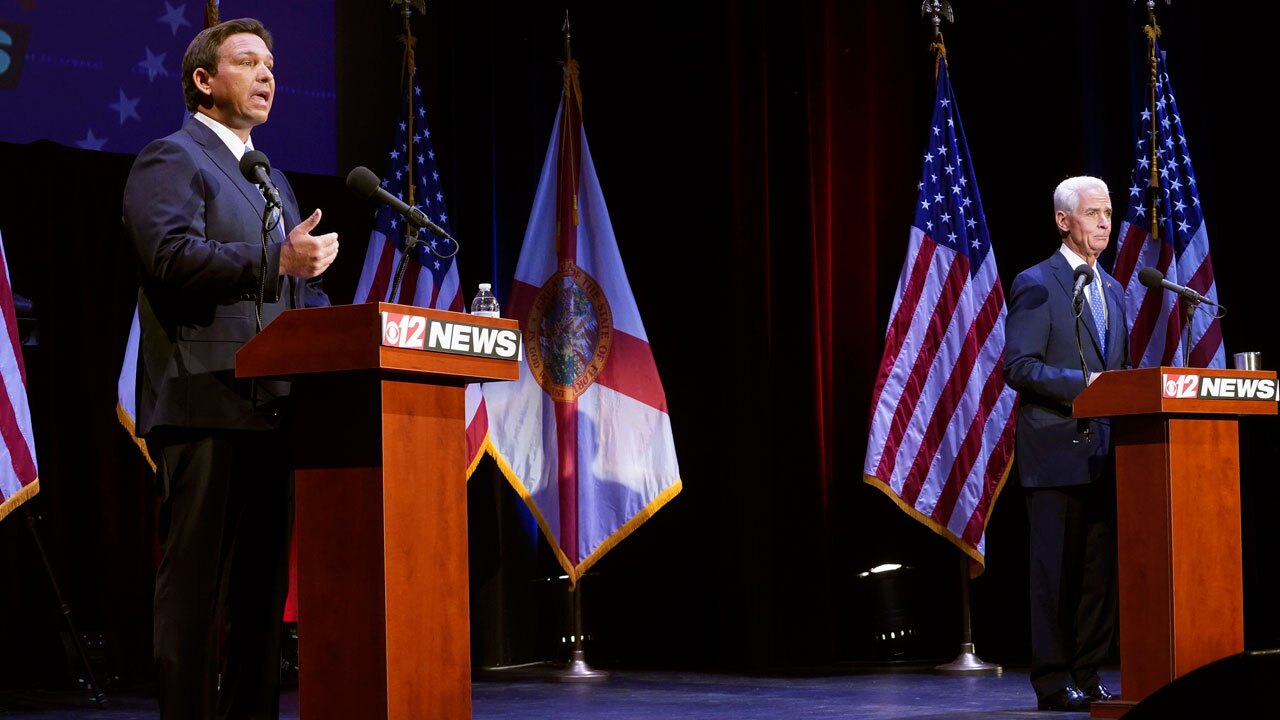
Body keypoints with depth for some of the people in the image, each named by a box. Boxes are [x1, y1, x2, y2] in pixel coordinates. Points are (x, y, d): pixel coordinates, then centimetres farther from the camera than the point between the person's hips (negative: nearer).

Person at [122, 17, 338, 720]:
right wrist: (278, 261, -28)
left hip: (272, 409, 9)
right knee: (196, 586, -9)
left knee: (262, 588, 9)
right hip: (206, 406, -9)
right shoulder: (169, 161, -2)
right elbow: (175, 258, -18)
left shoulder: (270, 178, 26)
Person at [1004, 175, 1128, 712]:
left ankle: (1088, 677, 13)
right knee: (1056, 568, -4)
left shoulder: (1112, 290, 18)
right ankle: (1053, 682, 0)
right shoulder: (1036, 285, -5)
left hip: (1105, 452, 7)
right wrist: (1083, 382, -21)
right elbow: (1019, 367, -13)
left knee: (1101, 567, 7)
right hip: (1057, 449, -7)